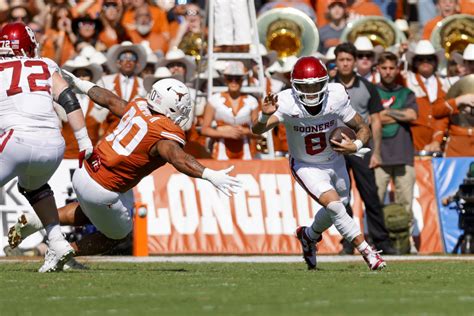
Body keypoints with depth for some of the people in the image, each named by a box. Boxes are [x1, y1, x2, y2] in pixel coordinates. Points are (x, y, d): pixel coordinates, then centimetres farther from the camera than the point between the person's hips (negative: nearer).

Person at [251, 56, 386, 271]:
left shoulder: (336, 98, -25)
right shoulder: (288, 104, -31)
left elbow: (363, 129, -13)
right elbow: (257, 129, -43)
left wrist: (356, 146, -34)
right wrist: (265, 116, -64)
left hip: (335, 162, 4)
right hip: (306, 167, -4)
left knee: (335, 210, 19)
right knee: (334, 205, -22)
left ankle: (309, 236, 49)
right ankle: (366, 251, -13)